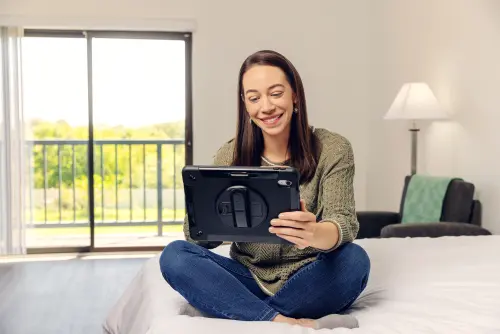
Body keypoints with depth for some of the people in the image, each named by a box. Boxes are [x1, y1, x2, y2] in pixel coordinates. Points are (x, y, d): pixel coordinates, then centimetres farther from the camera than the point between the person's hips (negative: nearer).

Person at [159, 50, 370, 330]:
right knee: (175, 256, -21)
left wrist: (316, 233, -45)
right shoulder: (230, 156, -3)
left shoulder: (332, 149, -8)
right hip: (252, 282, 2)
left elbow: (345, 224, -20)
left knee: (353, 259, -32)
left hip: (310, 285, -1)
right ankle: (288, 323, -28)